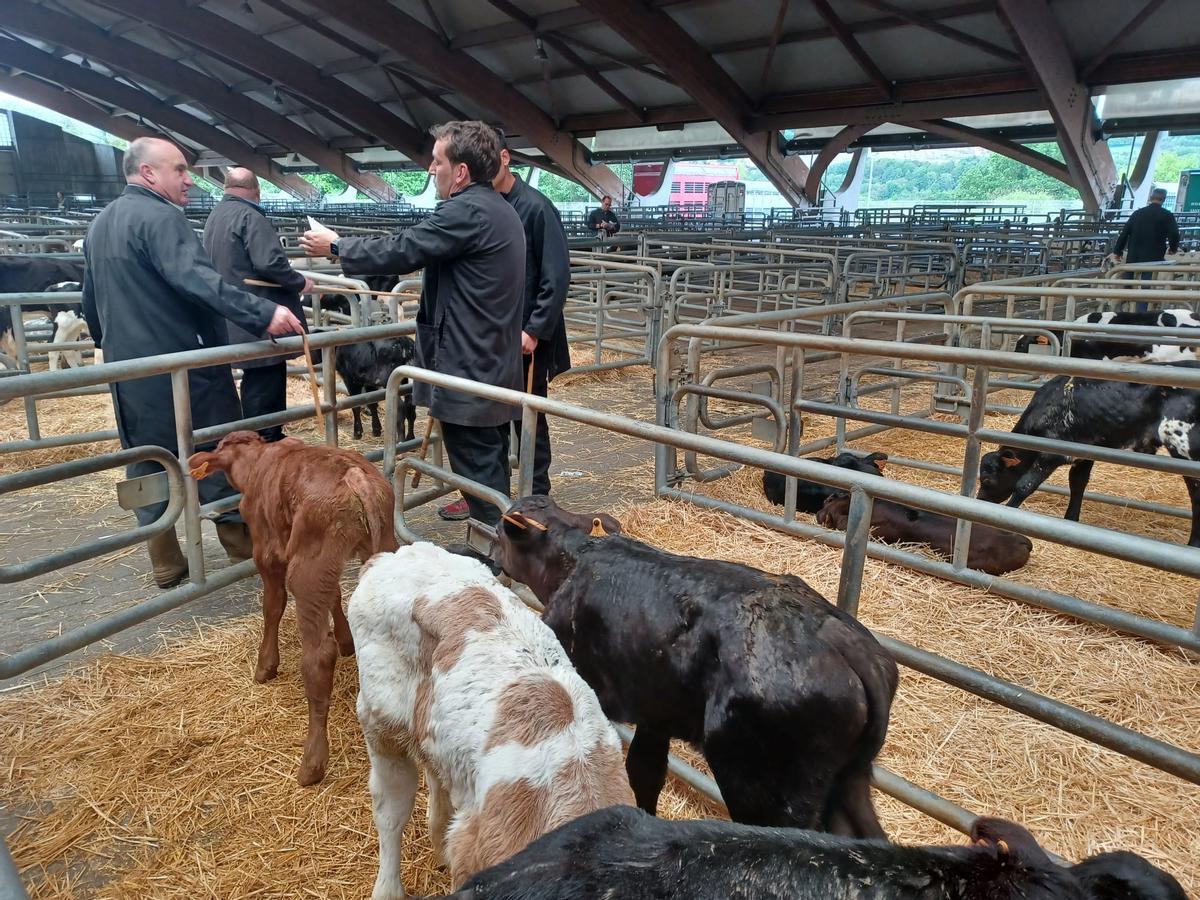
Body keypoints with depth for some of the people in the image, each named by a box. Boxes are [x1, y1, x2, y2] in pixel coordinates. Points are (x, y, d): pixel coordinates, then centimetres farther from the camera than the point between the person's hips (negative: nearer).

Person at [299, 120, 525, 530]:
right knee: (491, 466, 18)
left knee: (477, 472, -2)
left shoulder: (467, 211, -18)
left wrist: (335, 246, -2)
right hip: (494, 366, 10)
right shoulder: (499, 209, 14)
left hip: (468, 371, -10)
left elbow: (400, 251, -15)